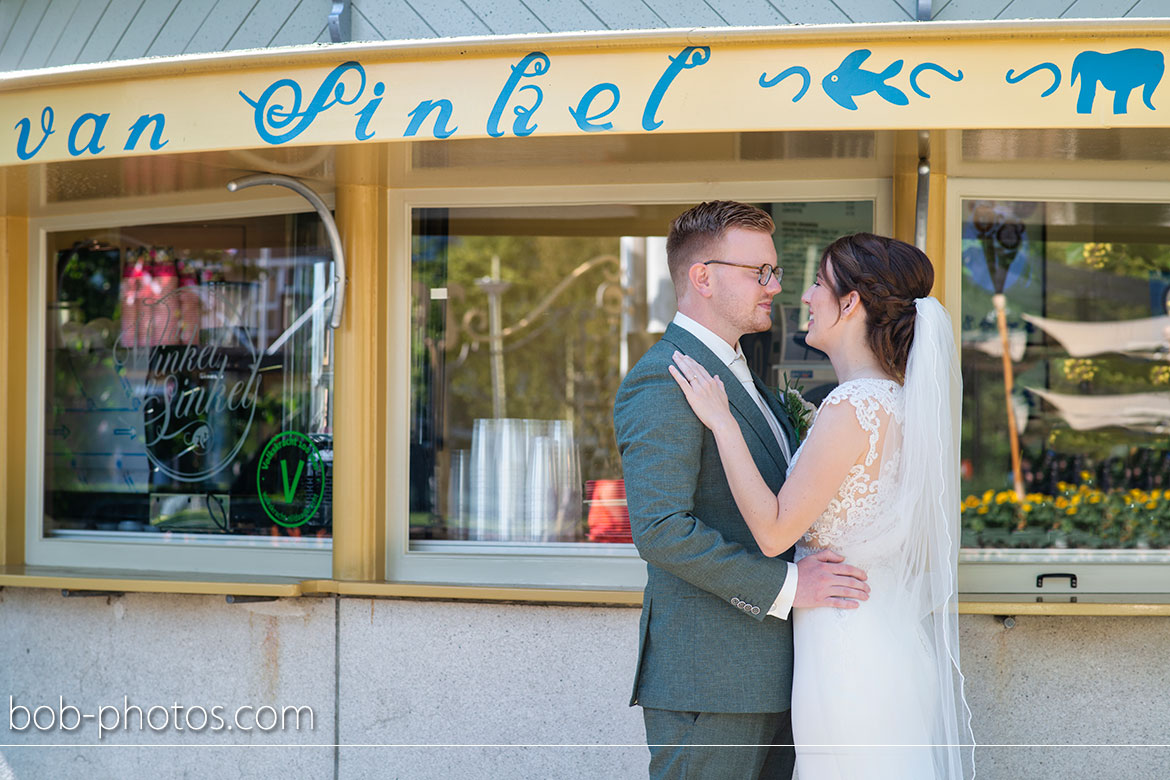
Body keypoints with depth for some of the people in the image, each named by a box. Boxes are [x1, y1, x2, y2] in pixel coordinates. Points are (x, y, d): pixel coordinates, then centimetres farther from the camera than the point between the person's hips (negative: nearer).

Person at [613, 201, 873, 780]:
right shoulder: (663, 382, -14)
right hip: (707, 684, -10)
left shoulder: (739, 375, 20)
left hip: (769, 674, 10)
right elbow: (661, 530, -24)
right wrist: (785, 585, -21)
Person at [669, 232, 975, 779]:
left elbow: (774, 531, -19)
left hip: (847, 650, -9)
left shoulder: (852, 408, -21)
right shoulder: (901, 400, 6)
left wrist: (722, 422, -15)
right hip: (899, 646, 9)